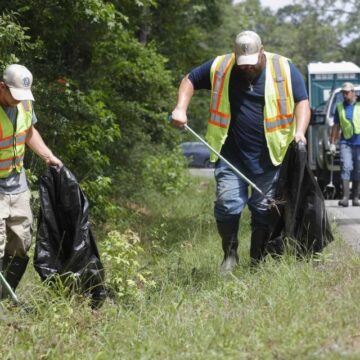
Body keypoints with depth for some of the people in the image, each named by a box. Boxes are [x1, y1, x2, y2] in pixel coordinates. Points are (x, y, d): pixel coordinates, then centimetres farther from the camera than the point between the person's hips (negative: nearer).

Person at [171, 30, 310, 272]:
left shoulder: (284, 70, -1)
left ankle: (258, 262, 16)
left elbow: (302, 101, 1)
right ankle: (230, 255, 14)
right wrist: (181, 109, -1)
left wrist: (299, 131, -16)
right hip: (231, 156, 1)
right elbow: (190, 80, 15)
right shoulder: (221, 68, 3)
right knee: (227, 205, -6)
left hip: (269, 158, -1)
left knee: (264, 210, 3)